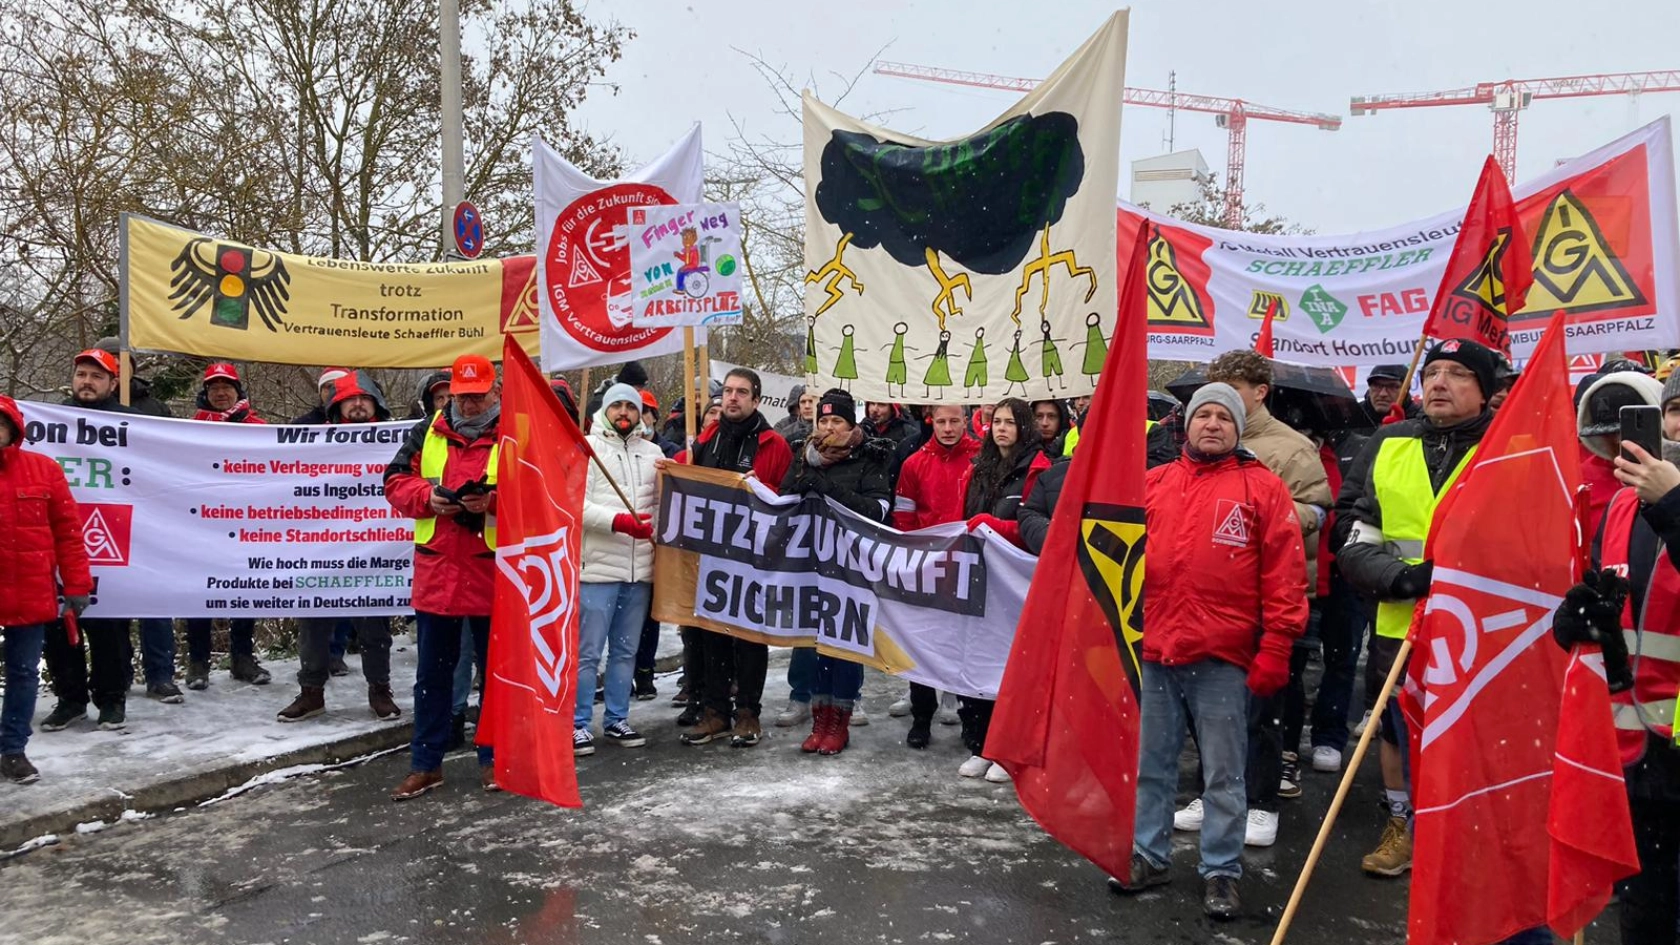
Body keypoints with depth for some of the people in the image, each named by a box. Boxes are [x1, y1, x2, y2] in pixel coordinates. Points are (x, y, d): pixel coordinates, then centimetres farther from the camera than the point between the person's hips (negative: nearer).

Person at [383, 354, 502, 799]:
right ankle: (426, 763, 23)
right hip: (436, 571, 3)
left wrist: (493, 500, -25)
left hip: (493, 574, -3)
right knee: (432, 673, 12)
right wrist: (427, 497, -10)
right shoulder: (428, 432, 9)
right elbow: (396, 482, 9)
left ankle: (493, 758, 23)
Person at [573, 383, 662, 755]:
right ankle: (578, 724, 8)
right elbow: (577, 504, -10)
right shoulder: (587, 448, 0)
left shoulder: (652, 452, 14)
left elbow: (664, 502, 14)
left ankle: (617, 720, 23)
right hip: (598, 567, -5)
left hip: (640, 568, 5)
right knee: (588, 652, -2)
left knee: (626, 651, 13)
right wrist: (619, 521, -22)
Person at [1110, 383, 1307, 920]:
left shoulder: (1263, 488, 1)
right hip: (1153, 652, 3)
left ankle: (1221, 871, 19)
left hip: (1222, 658, -3)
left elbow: (1285, 577, -3)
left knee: (1223, 774, 6)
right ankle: (1148, 856, 27)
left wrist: (1274, 650, -8)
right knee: (1150, 764, 13)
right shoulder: (1153, 484, 10)